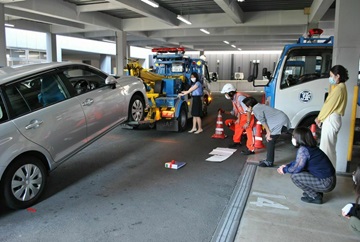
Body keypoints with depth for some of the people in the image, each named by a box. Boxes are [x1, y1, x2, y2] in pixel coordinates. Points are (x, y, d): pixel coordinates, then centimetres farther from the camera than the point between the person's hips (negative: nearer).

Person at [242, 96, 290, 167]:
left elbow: (263, 122, -13)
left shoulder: (256, 109, -11)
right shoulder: (260, 106, 18)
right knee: (270, 141, 15)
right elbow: (267, 120, 16)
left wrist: (268, 133, -8)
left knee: (270, 141, -5)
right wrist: (269, 133, 13)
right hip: (282, 120, 10)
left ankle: (269, 162, 2)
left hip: (281, 122, -10)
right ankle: (269, 160, 23)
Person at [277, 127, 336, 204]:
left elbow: (296, 168, -17)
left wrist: (285, 170, 1)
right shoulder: (311, 147, 5)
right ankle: (316, 192, 20)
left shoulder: (303, 150, -21)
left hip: (326, 183, -9)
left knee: (295, 176, -11)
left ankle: (316, 197, 2)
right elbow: (298, 162, 19)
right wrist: (287, 166, 8)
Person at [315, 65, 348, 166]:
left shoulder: (338, 89, -16)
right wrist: (320, 117, 12)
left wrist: (319, 118, -2)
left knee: (327, 147, -6)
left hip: (331, 120, -10)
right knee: (330, 147, 15)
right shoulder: (341, 87, 15)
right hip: (332, 119, 10)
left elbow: (329, 105, -15)